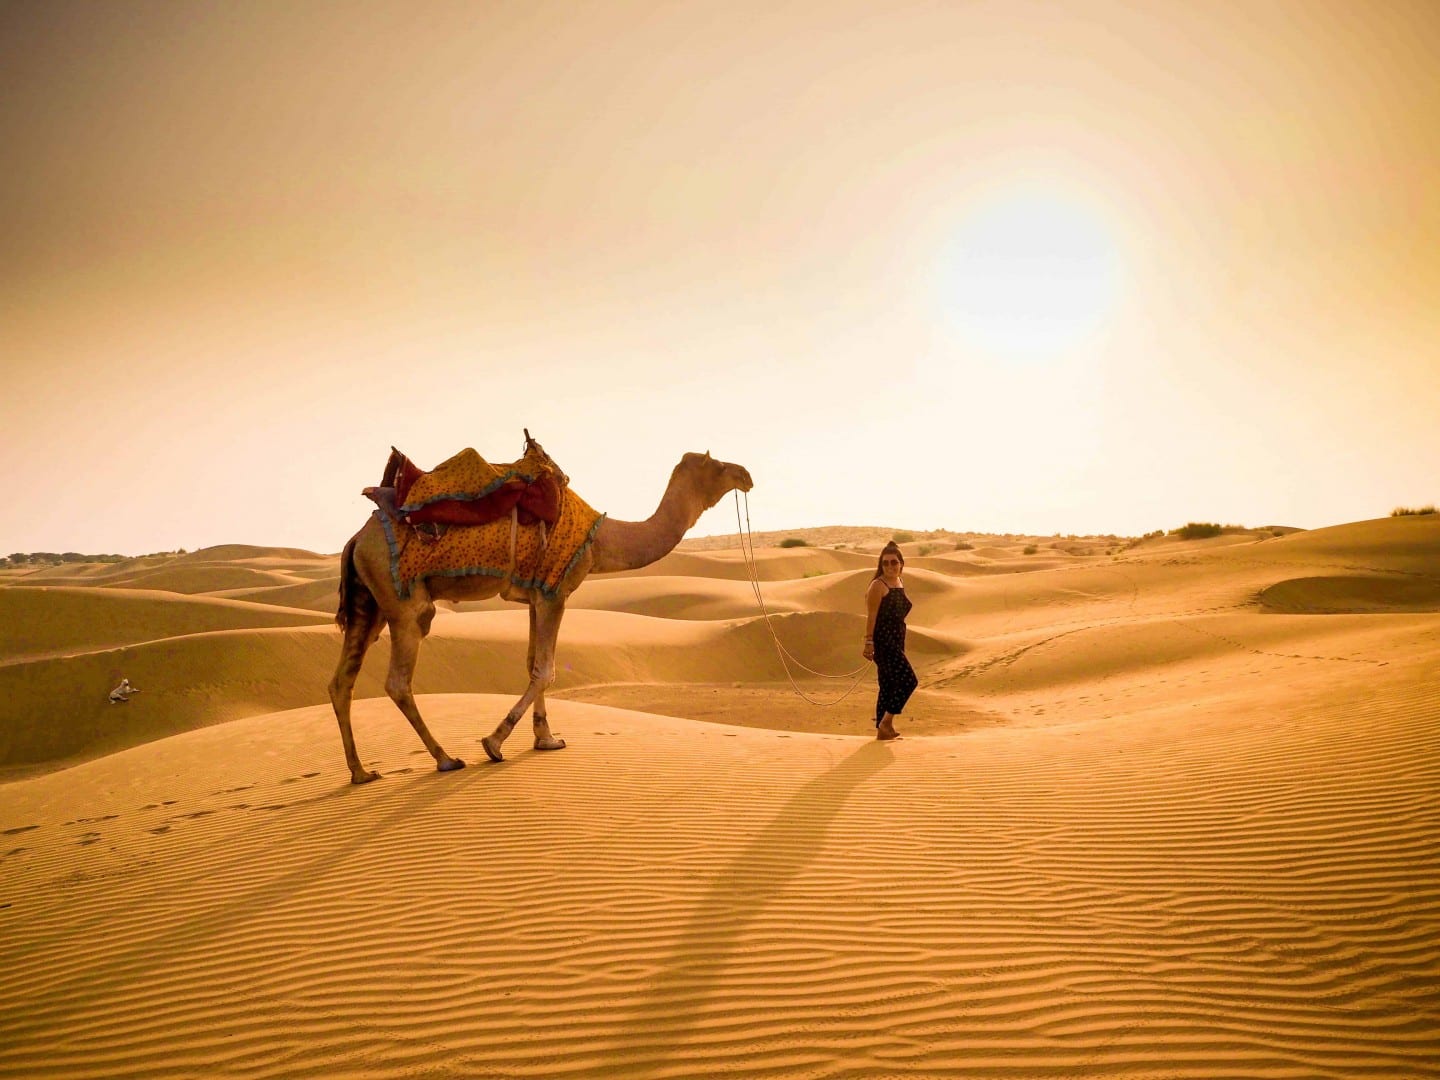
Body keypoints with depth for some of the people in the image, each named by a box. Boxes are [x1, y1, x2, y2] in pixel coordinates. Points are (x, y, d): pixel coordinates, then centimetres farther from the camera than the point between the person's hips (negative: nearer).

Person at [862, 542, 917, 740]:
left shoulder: (900, 583, 14)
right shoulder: (878, 585, -10)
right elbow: (871, 616, -13)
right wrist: (869, 642, -18)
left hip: (896, 641, 8)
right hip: (882, 640, -8)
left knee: (888, 685, 11)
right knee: (908, 680, -13)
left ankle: (882, 729, 18)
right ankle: (886, 723, -5)